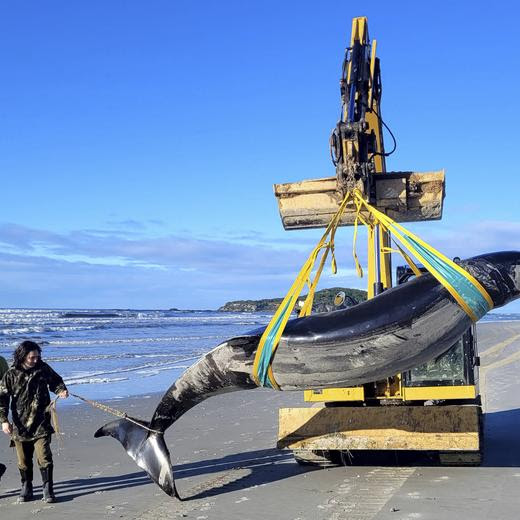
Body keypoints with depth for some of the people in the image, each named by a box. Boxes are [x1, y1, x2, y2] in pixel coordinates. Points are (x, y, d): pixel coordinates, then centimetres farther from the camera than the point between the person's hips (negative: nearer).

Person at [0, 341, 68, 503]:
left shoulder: (43, 369, 0)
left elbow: (55, 381, 16)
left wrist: (61, 390, -5)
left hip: (41, 424, 0)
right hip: (20, 425, 0)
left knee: (44, 457, -7)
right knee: (23, 460, 10)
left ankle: (48, 489, 3)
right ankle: (26, 488, 27)